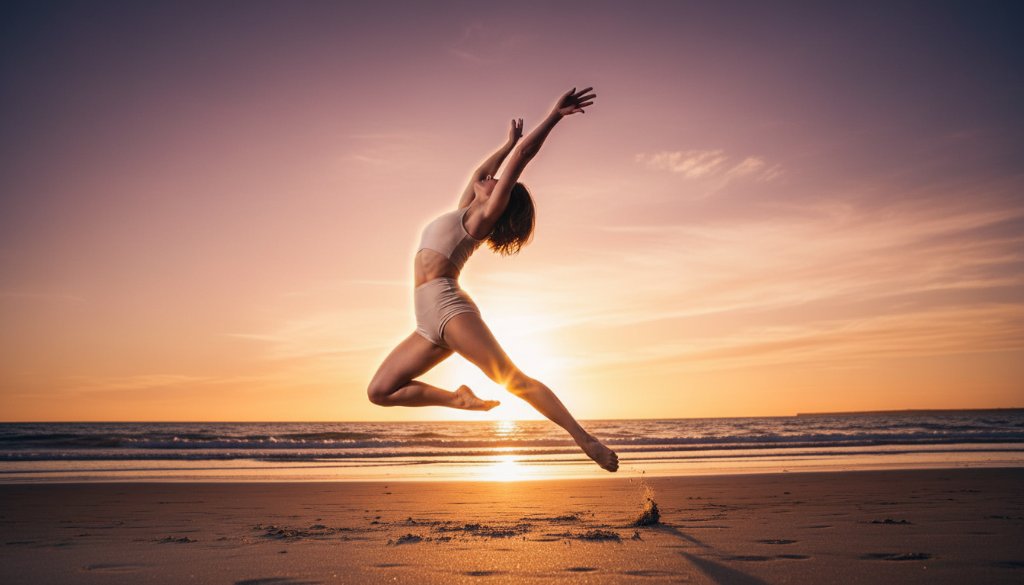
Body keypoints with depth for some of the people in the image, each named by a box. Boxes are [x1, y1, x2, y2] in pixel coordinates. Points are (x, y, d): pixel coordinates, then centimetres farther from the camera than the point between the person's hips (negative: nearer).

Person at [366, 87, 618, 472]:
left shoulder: (482, 217, 4)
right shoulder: (465, 214, 24)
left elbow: (521, 158, 0)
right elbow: (479, 173, 42)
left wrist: (554, 117, 3)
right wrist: (509, 142, 49)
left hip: (448, 306, -8)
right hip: (430, 322, 8)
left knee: (513, 379, -15)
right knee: (379, 391, 2)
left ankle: (584, 438, -12)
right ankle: (459, 399, 6)